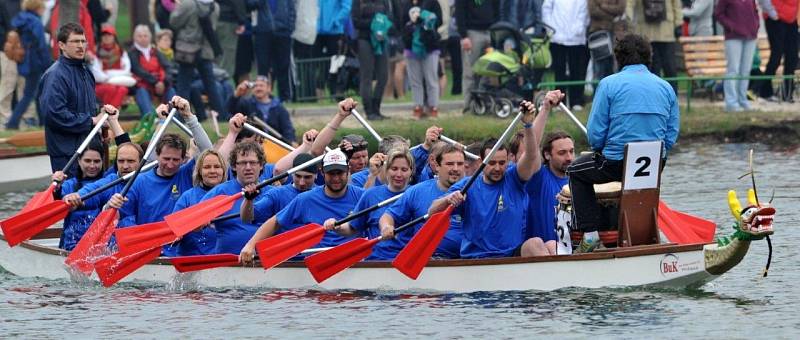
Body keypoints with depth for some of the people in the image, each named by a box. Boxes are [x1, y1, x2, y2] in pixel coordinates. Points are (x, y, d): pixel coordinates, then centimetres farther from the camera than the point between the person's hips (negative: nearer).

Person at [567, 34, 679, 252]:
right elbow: (672, 136, 5)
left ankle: (590, 234, 10)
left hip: (615, 164, -4)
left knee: (576, 172, 23)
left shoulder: (609, 84, -5)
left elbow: (595, 133, -7)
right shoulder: (665, 87, 7)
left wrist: (602, 153, 13)